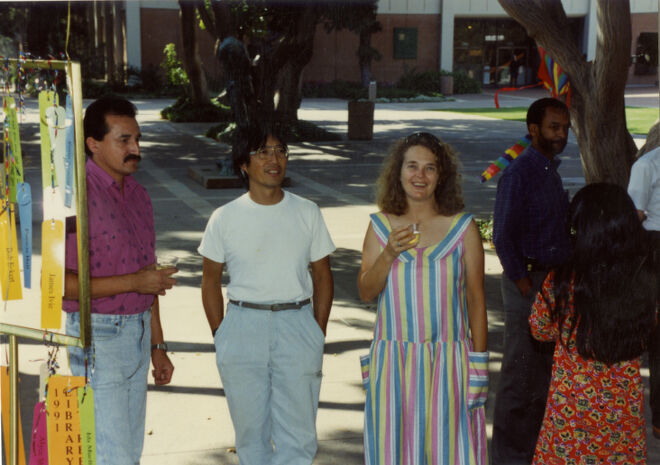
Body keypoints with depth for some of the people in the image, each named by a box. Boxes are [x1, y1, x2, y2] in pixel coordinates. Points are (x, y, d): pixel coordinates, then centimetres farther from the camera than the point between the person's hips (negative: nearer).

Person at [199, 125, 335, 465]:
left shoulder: (307, 213, 3)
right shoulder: (225, 218, 1)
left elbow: (322, 276, 8)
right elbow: (211, 280, 7)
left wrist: (318, 334, 3)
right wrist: (220, 335, 3)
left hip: (296, 325, 0)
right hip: (242, 325, 0)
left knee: (298, 434, 0)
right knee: (250, 430, 10)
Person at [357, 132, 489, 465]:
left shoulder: (462, 227, 1)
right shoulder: (381, 226, 5)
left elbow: (476, 299, 3)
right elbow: (365, 293, 4)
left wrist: (478, 364, 0)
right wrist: (389, 253, -13)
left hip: (448, 360, -1)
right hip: (393, 360, 1)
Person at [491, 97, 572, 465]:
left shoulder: (552, 170, 13)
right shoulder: (519, 173, -13)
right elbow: (503, 237, -17)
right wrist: (526, 288, -17)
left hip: (553, 281, 9)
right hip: (528, 281, -9)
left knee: (544, 370, 16)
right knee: (520, 373, -1)